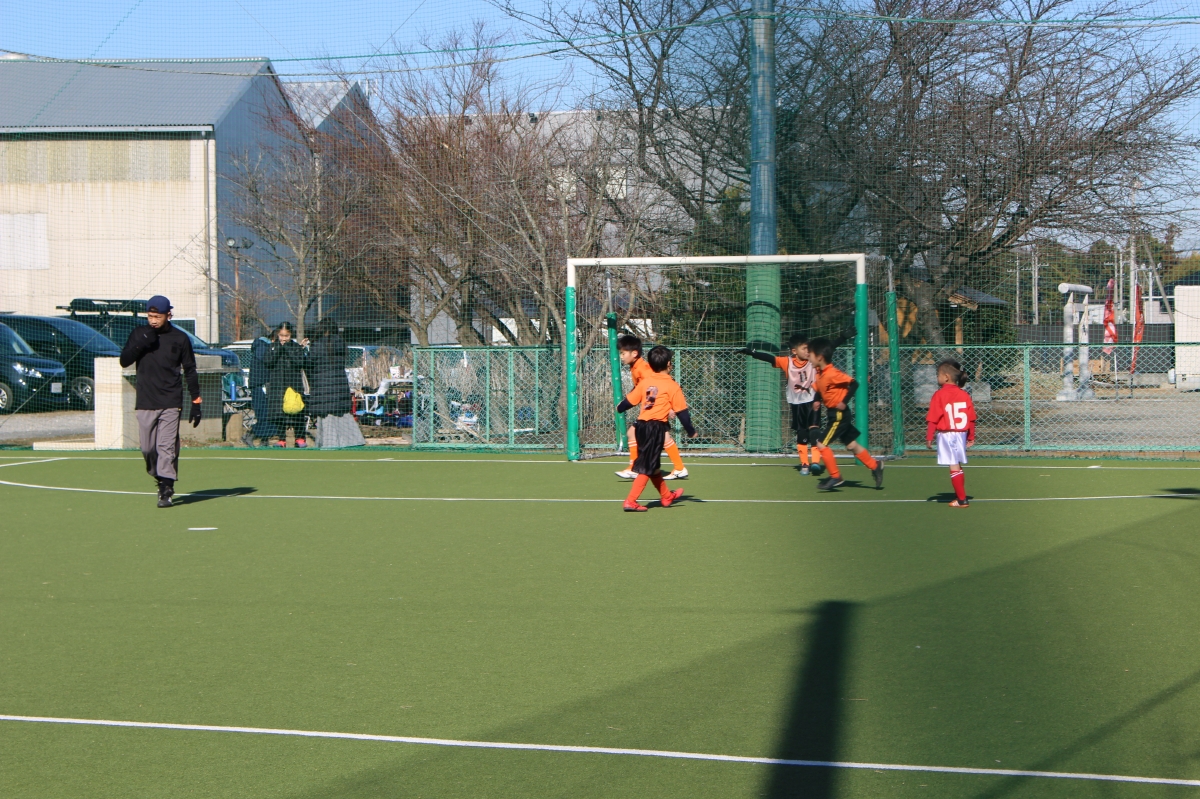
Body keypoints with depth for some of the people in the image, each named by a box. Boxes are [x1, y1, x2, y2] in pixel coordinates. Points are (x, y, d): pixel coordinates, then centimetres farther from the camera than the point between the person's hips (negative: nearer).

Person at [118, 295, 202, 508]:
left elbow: (190, 371, 6)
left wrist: (195, 402, 1)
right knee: (147, 448, 4)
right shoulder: (138, 334, 8)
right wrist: (141, 345, -13)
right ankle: (161, 480, 24)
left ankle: (166, 491, -10)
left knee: (167, 447, -10)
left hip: (171, 403, -3)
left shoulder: (180, 338, 2)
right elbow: (124, 361, 3)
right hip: (145, 403, 3)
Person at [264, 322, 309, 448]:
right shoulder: (273, 347, 7)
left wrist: (287, 348, -11)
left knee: (297, 413, -3)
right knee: (278, 414, 0)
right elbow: (270, 361, -7)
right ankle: (281, 439, 7)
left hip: (294, 383, -1)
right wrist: (279, 347, -11)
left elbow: (299, 362, -11)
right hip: (277, 384, 1)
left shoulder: (296, 347, 4)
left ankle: (300, 438, 7)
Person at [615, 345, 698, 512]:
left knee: (653, 465, 19)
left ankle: (666, 496, 37)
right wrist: (691, 432, 7)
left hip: (641, 426, 7)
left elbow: (630, 400, 15)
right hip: (657, 428, -7)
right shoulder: (672, 386, -6)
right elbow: (681, 411, -4)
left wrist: (619, 409, 36)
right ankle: (631, 501, -8)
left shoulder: (645, 382, 7)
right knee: (647, 467, -3)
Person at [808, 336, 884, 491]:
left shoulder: (832, 373, -22)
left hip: (839, 414, -9)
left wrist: (844, 402, -25)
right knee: (851, 445, 17)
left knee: (822, 445, -8)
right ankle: (875, 466, 27)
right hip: (833, 414, 9)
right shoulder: (820, 373, 5)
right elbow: (820, 389, 21)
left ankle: (835, 477, 1)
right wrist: (817, 400, 3)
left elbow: (853, 384, -25)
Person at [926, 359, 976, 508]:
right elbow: (971, 418, 6)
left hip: (946, 434, -6)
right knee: (958, 466, 16)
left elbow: (933, 419, -12)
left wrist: (929, 437, -6)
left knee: (954, 467, -4)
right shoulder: (964, 395, 5)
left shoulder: (939, 395, -10)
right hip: (961, 434, 6)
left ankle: (962, 500, -4)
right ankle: (960, 496, 20)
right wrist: (971, 437, 15)